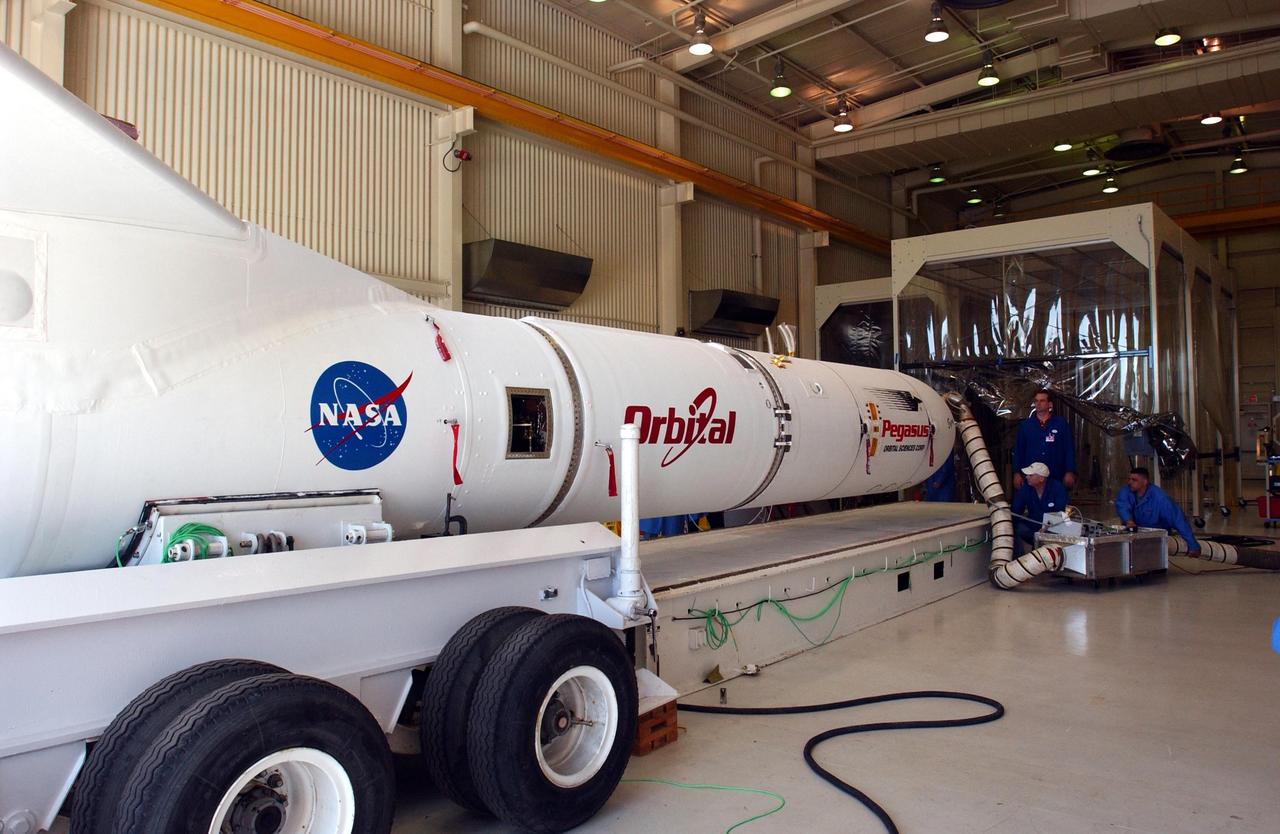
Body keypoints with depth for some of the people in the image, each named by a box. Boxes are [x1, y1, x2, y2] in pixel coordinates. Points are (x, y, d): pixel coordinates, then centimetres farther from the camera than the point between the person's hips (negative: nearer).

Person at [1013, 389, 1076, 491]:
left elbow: (1069, 449, 2)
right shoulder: (1025, 425, 7)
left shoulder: (1062, 424, 3)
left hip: (1056, 478, -1)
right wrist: (1017, 473, 1)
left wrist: (1070, 472, -4)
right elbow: (1018, 451, 8)